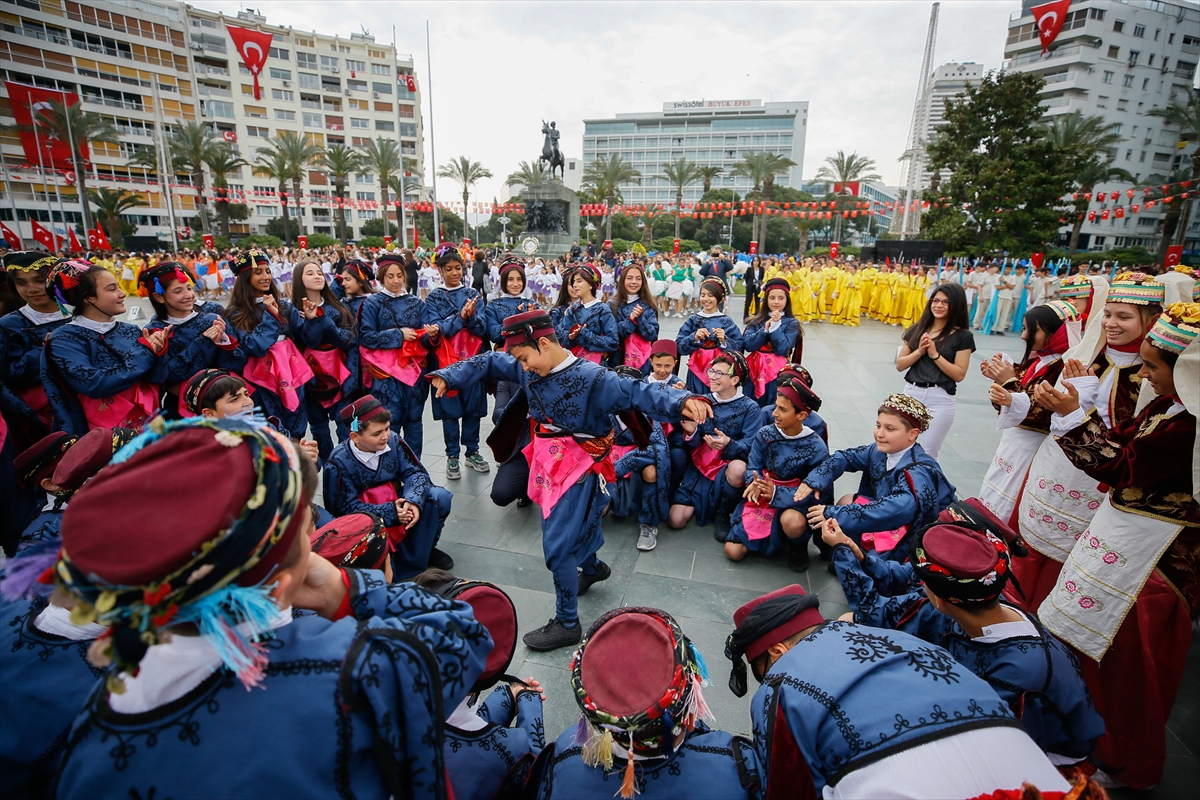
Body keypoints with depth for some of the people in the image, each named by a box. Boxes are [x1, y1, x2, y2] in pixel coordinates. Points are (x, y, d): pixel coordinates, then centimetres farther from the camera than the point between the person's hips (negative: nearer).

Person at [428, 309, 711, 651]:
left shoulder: (591, 378, -24)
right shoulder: (530, 369, -3)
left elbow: (637, 393, -31)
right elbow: (490, 363, 10)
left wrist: (681, 402, -46)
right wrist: (448, 376, 6)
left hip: (577, 469, -7)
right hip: (547, 462, 8)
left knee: (558, 546, -4)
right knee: (571, 528, 26)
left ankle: (567, 624, 16)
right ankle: (592, 567, 57)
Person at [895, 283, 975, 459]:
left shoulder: (963, 336, -2)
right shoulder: (917, 330, 6)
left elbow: (959, 375, -8)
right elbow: (899, 365, 5)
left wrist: (935, 354, -14)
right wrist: (919, 352, -10)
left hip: (941, 399, -3)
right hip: (911, 393, 3)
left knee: (928, 453, 2)